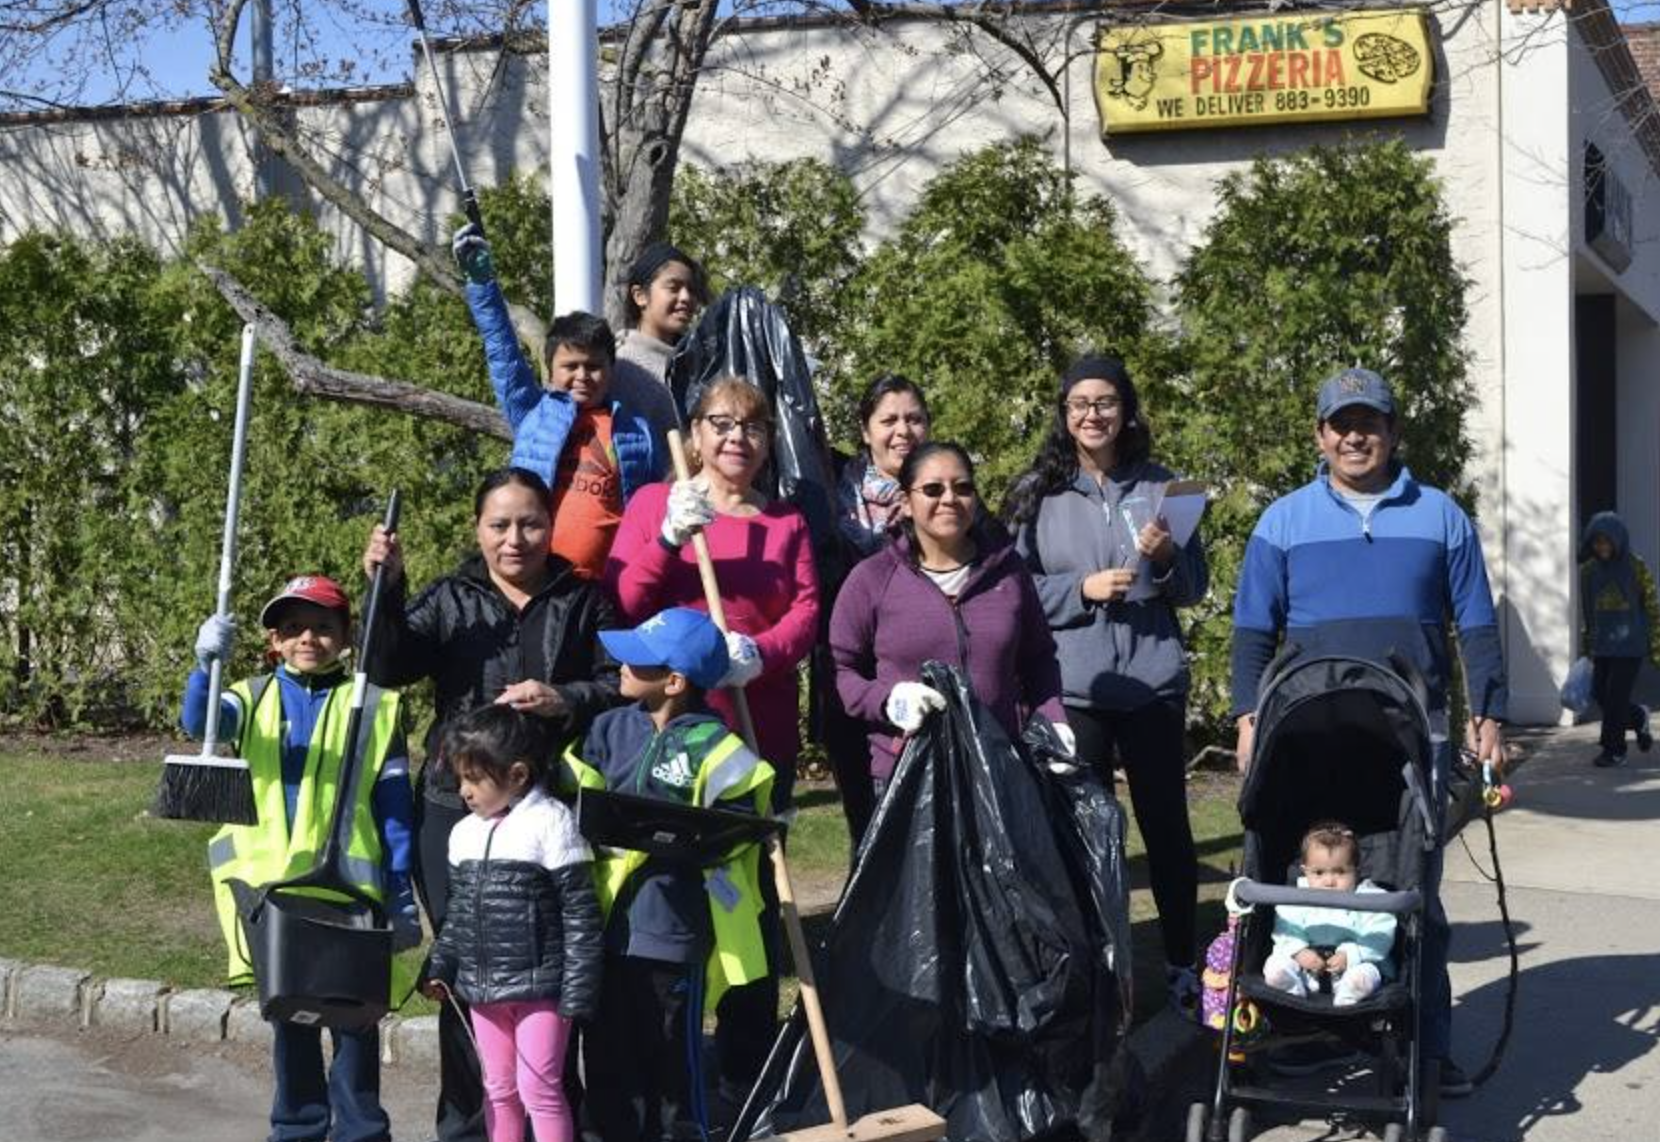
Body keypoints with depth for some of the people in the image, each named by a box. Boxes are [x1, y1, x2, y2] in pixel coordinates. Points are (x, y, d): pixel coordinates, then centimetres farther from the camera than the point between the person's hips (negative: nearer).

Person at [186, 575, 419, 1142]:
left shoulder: (373, 706, 0)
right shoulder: (256, 698, 5)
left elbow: (394, 808, 1)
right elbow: (199, 721, -17)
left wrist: (402, 897, -1)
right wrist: (206, 664, -37)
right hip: (270, 885, 3)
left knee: (353, 1013, 4)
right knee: (288, 1015, 14)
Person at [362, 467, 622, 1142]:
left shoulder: (584, 602, 10)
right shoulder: (448, 601, 11)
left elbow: (622, 684, 4)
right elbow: (391, 668, -4)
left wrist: (564, 699, -13)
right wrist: (387, 590, -18)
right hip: (457, 810, 1)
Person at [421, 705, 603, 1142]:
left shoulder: (551, 823, -12)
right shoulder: (465, 833, 8)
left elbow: (580, 914, -12)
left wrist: (577, 989, -15)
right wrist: (440, 967, 14)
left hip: (539, 987, -7)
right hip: (482, 989, 7)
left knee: (539, 1088, -5)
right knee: (499, 1089, 14)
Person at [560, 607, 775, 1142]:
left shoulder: (709, 745, -9)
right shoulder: (610, 730, 7)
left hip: (675, 923, -5)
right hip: (609, 920, 5)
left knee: (673, 1053, 7)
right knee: (607, 1049, 13)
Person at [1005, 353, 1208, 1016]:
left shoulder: (1158, 486, 7)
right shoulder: (1038, 494, 3)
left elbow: (1196, 588, 9)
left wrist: (1167, 559, -11)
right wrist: (1083, 588, -12)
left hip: (1153, 681, 1)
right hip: (1070, 685, -1)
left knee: (1166, 822, 6)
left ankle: (1182, 965, 18)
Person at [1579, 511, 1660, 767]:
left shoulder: (1635, 567, -6)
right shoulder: (1589, 570, 6)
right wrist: (1587, 645, 16)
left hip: (1630, 644, -5)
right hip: (1602, 645, 5)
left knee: (1616, 696, -6)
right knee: (1601, 693, 5)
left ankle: (1613, 750, 7)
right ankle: (1638, 718, 33)